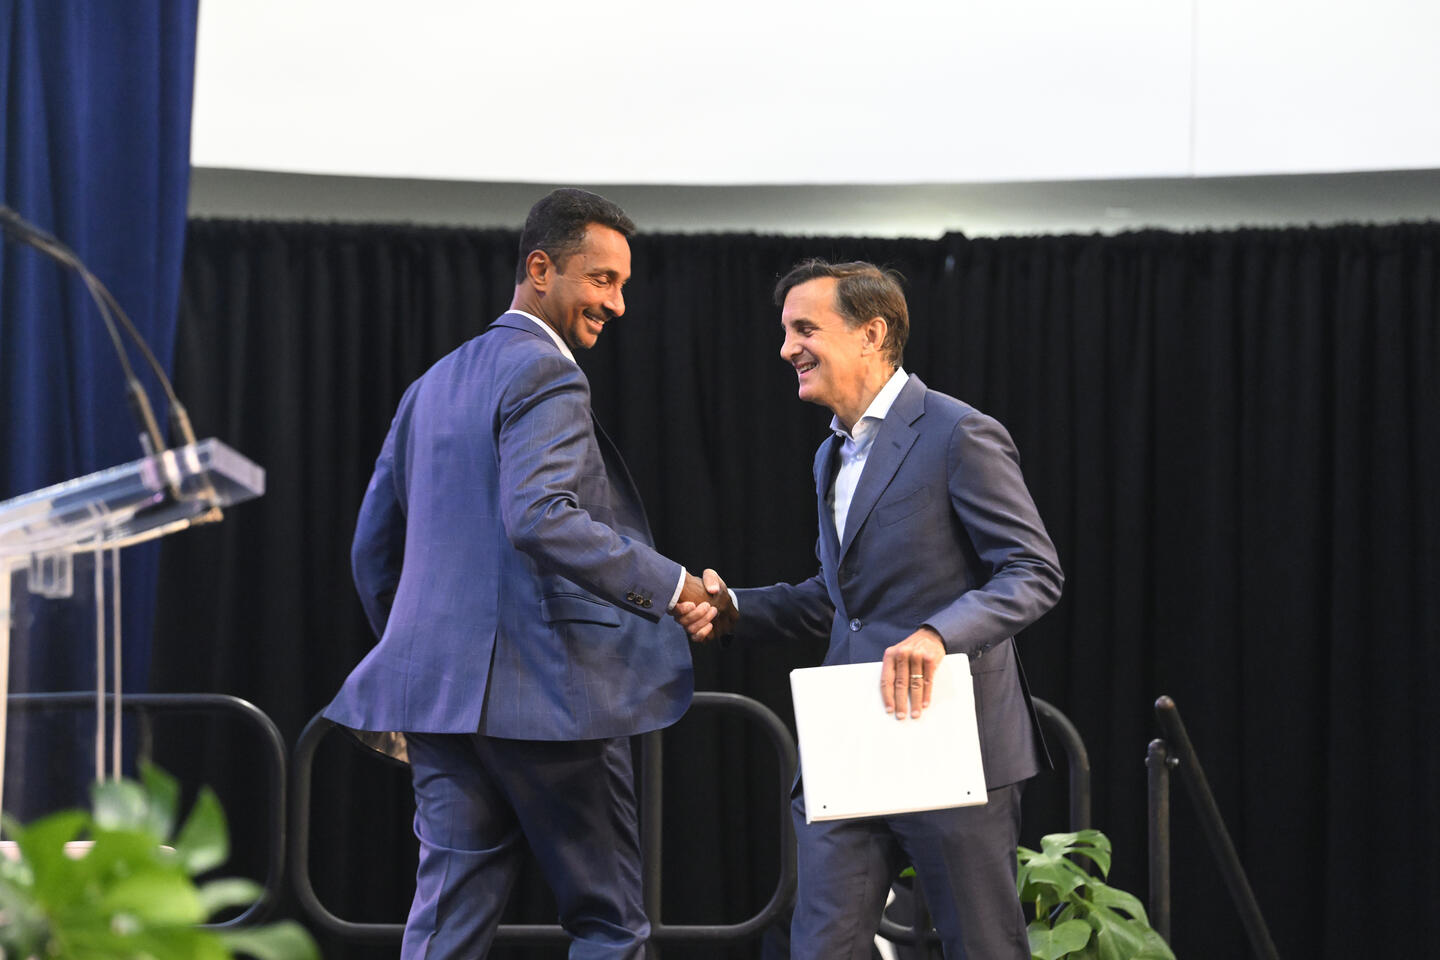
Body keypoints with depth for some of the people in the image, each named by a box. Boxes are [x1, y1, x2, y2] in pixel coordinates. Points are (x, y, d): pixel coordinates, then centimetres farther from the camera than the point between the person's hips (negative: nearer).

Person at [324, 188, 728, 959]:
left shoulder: (434, 384, 19)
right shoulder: (544, 375, -9)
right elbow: (539, 519, -24)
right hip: (545, 692, -8)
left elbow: (372, 549, 23)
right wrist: (669, 585, -21)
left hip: (443, 693, 8)